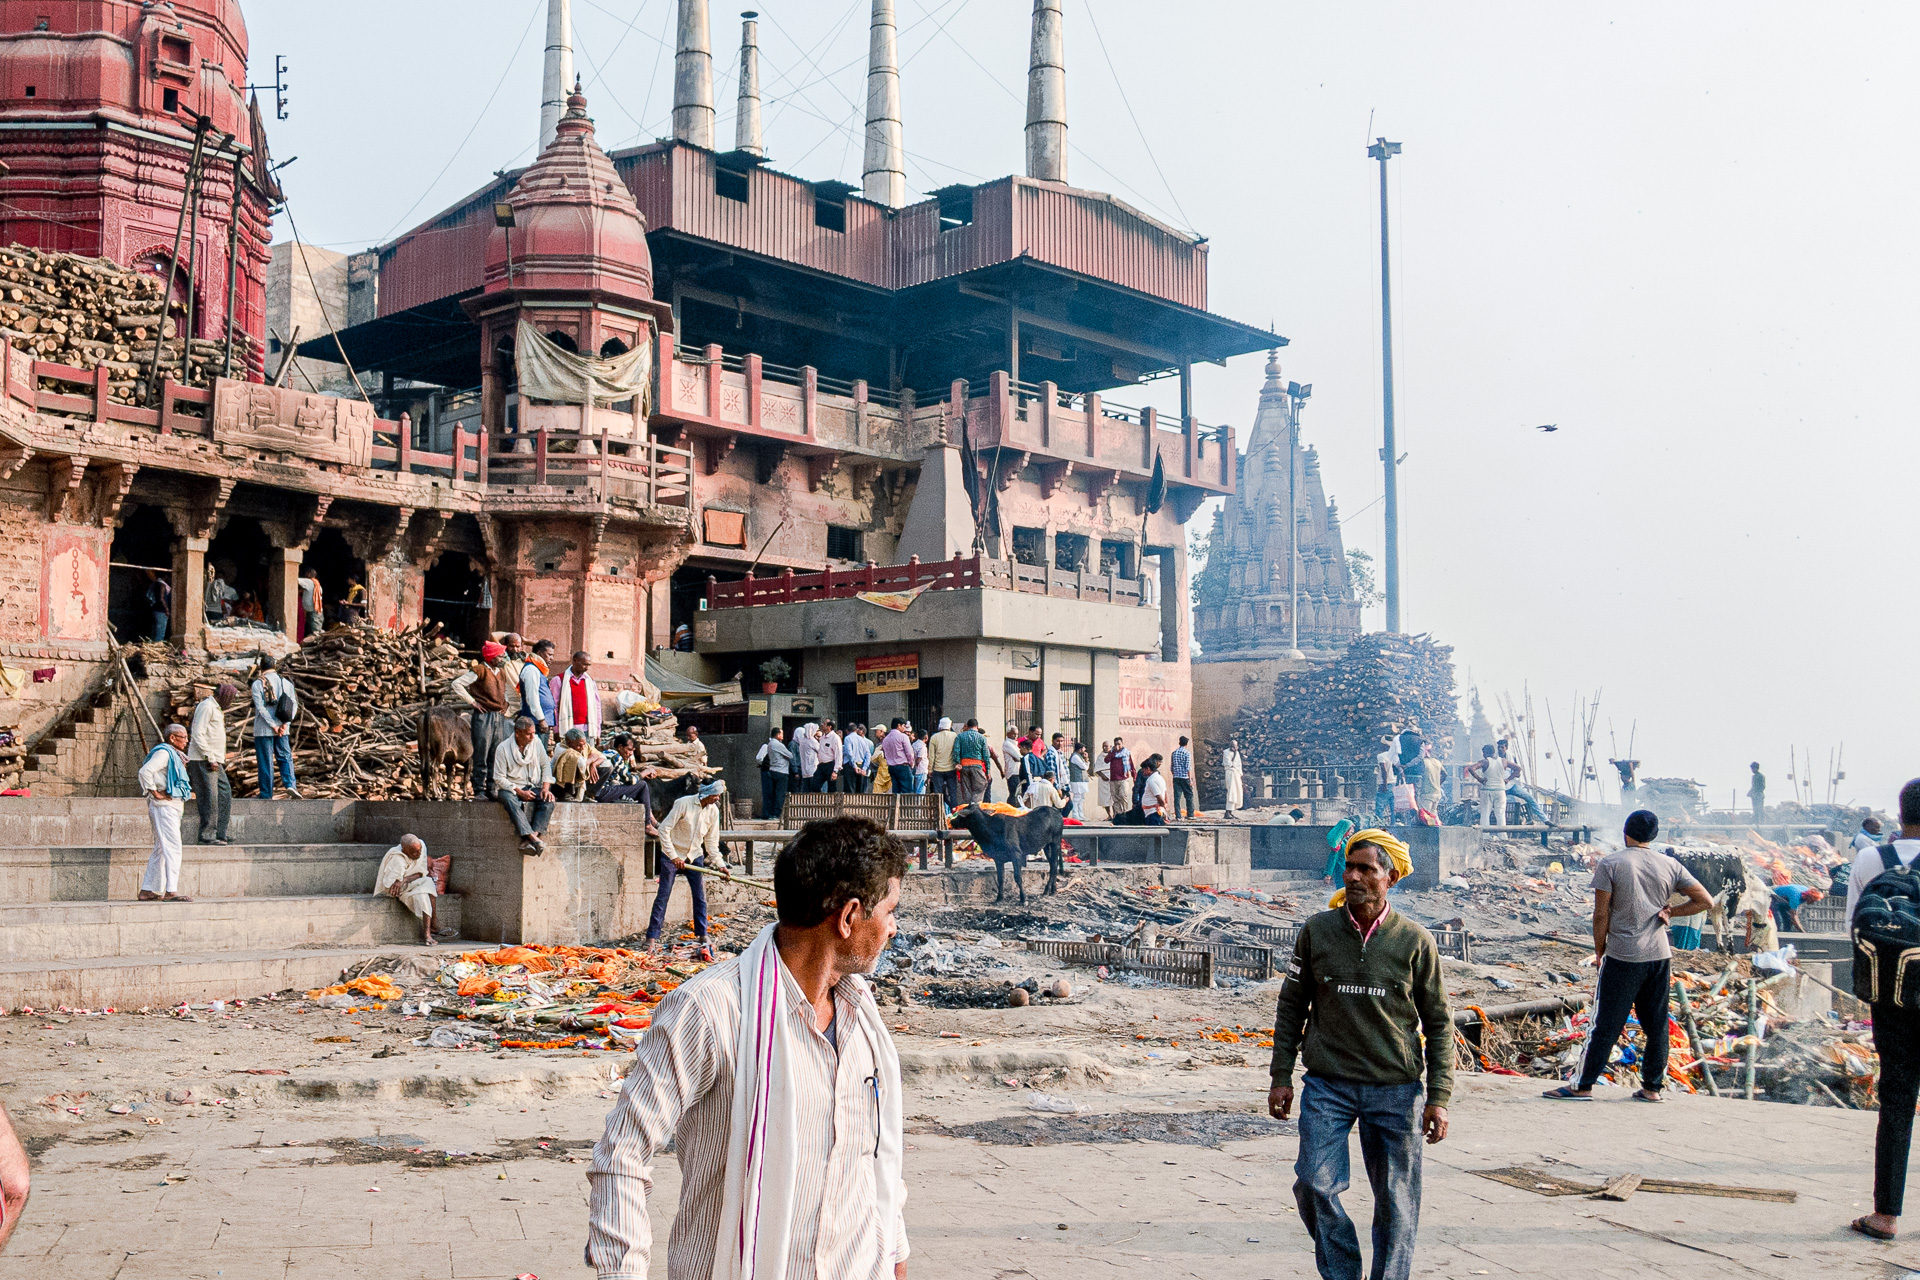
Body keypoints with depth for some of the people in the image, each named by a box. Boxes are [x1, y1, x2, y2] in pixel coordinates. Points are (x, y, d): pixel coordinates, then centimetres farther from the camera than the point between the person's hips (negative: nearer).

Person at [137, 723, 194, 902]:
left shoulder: (174, 754, 19)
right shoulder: (163, 752, -12)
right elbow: (145, 771, -25)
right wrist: (155, 793, -20)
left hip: (173, 806, 11)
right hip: (164, 806, -11)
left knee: (160, 849, 13)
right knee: (173, 848, -13)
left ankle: (147, 891, 17)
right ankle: (171, 891, -16)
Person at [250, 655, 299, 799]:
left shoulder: (258, 683, -6)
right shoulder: (286, 682, 6)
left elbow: (260, 707, -13)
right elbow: (294, 705, 1)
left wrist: (273, 726, -12)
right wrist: (285, 723, -4)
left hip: (263, 729, -3)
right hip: (282, 729, 3)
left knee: (265, 762, 2)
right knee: (285, 757, 11)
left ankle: (266, 794, 5)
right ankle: (290, 784, -10)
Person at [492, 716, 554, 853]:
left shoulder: (536, 742, 4)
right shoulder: (503, 748, -8)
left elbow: (545, 766, 10)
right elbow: (499, 778, -9)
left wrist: (545, 787, -7)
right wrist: (520, 792, -18)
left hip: (532, 787, 4)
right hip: (509, 788, -3)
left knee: (548, 801, -27)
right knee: (511, 801, -38)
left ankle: (528, 841, -39)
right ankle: (532, 837, -49)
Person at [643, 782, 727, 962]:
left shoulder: (713, 811, -3)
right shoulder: (684, 803, -18)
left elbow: (711, 840, 5)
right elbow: (664, 829, -17)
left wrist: (719, 863, -5)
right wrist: (673, 856, -20)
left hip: (695, 857, 5)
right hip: (672, 855, -4)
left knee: (700, 897, 0)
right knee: (663, 896, -5)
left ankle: (702, 936, 11)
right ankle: (652, 937, -1)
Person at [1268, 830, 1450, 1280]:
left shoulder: (1415, 942, -3)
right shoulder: (1317, 931, 0)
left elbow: (1438, 1023, 4)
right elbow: (1291, 1006, 9)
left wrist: (1438, 1097, -2)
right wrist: (1281, 1076, 5)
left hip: (1396, 1089, 0)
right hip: (1327, 1086, 1)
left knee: (1396, 1201, 5)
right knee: (1314, 1185, -9)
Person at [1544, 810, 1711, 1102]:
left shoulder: (1609, 864, -5)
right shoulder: (1670, 865, 6)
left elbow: (1601, 914, -8)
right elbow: (1705, 901, 7)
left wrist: (1599, 950, 4)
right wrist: (1670, 912, 10)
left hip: (1622, 957, -4)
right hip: (1660, 956, 4)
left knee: (1606, 1025, -1)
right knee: (1656, 1024, 11)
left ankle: (1583, 1085, 3)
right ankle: (1652, 1087, 16)